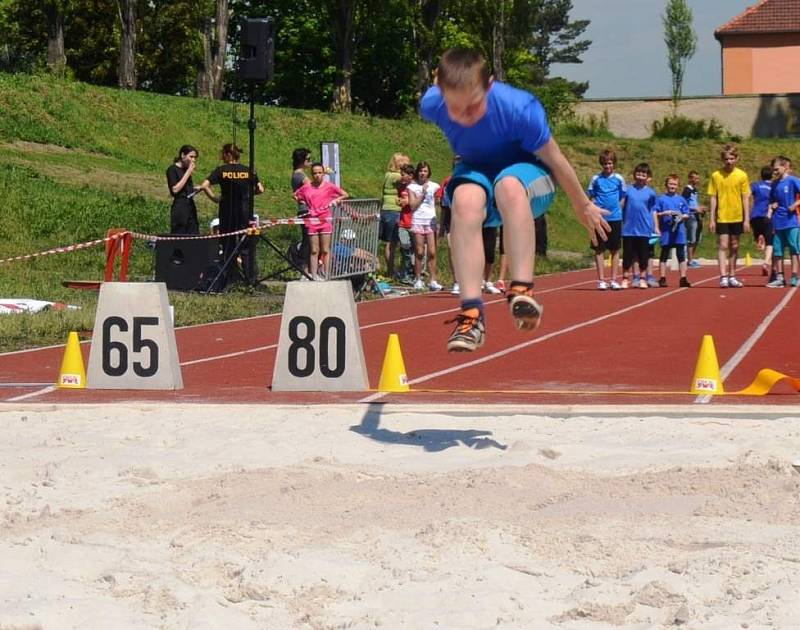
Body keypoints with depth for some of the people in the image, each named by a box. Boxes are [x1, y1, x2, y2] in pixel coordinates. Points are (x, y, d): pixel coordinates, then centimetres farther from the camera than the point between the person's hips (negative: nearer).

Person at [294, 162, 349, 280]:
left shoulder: (329, 186, 0)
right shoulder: (306, 187, 4)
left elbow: (345, 195, 7)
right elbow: (295, 195, 20)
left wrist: (335, 200, -4)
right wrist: (303, 203, 6)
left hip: (326, 220, -1)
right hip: (312, 220, 1)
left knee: (325, 250, 1)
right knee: (314, 251, 4)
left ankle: (326, 275, 5)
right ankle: (314, 276, 5)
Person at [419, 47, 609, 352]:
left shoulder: (519, 109, -33)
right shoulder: (432, 104, -24)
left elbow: (554, 159, -16)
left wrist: (583, 206, -2)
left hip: (528, 173, -2)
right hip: (476, 170, 2)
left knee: (509, 185, -40)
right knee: (466, 197, -36)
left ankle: (521, 292, -44)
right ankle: (471, 313, -41)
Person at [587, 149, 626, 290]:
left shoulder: (619, 178, 4)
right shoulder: (596, 178, 2)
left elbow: (623, 198, 10)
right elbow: (590, 197, 6)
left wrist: (617, 209, -1)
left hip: (615, 218, 1)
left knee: (615, 250, 5)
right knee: (599, 249, 1)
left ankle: (614, 280, 12)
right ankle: (601, 280, 6)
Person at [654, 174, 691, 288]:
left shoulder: (681, 200, 8)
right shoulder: (660, 199, 1)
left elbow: (687, 215, 11)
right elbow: (654, 214, -2)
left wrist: (682, 216, -9)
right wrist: (664, 213, -16)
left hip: (679, 232, 2)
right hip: (666, 232, -2)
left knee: (681, 256, 4)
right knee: (664, 256, 5)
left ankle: (683, 278, 8)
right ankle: (662, 278, 9)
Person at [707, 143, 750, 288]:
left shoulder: (742, 175, 0)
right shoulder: (716, 176, -3)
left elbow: (746, 198, 1)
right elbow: (712, 198, -1)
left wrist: (747, 219, -3)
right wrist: (711, 219, -5)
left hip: (737, 217, 2)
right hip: (722, 217, -2)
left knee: (734, 247, 11)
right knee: (723, 246, -8)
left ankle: (732, 277, 19)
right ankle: (723, 277, -13)